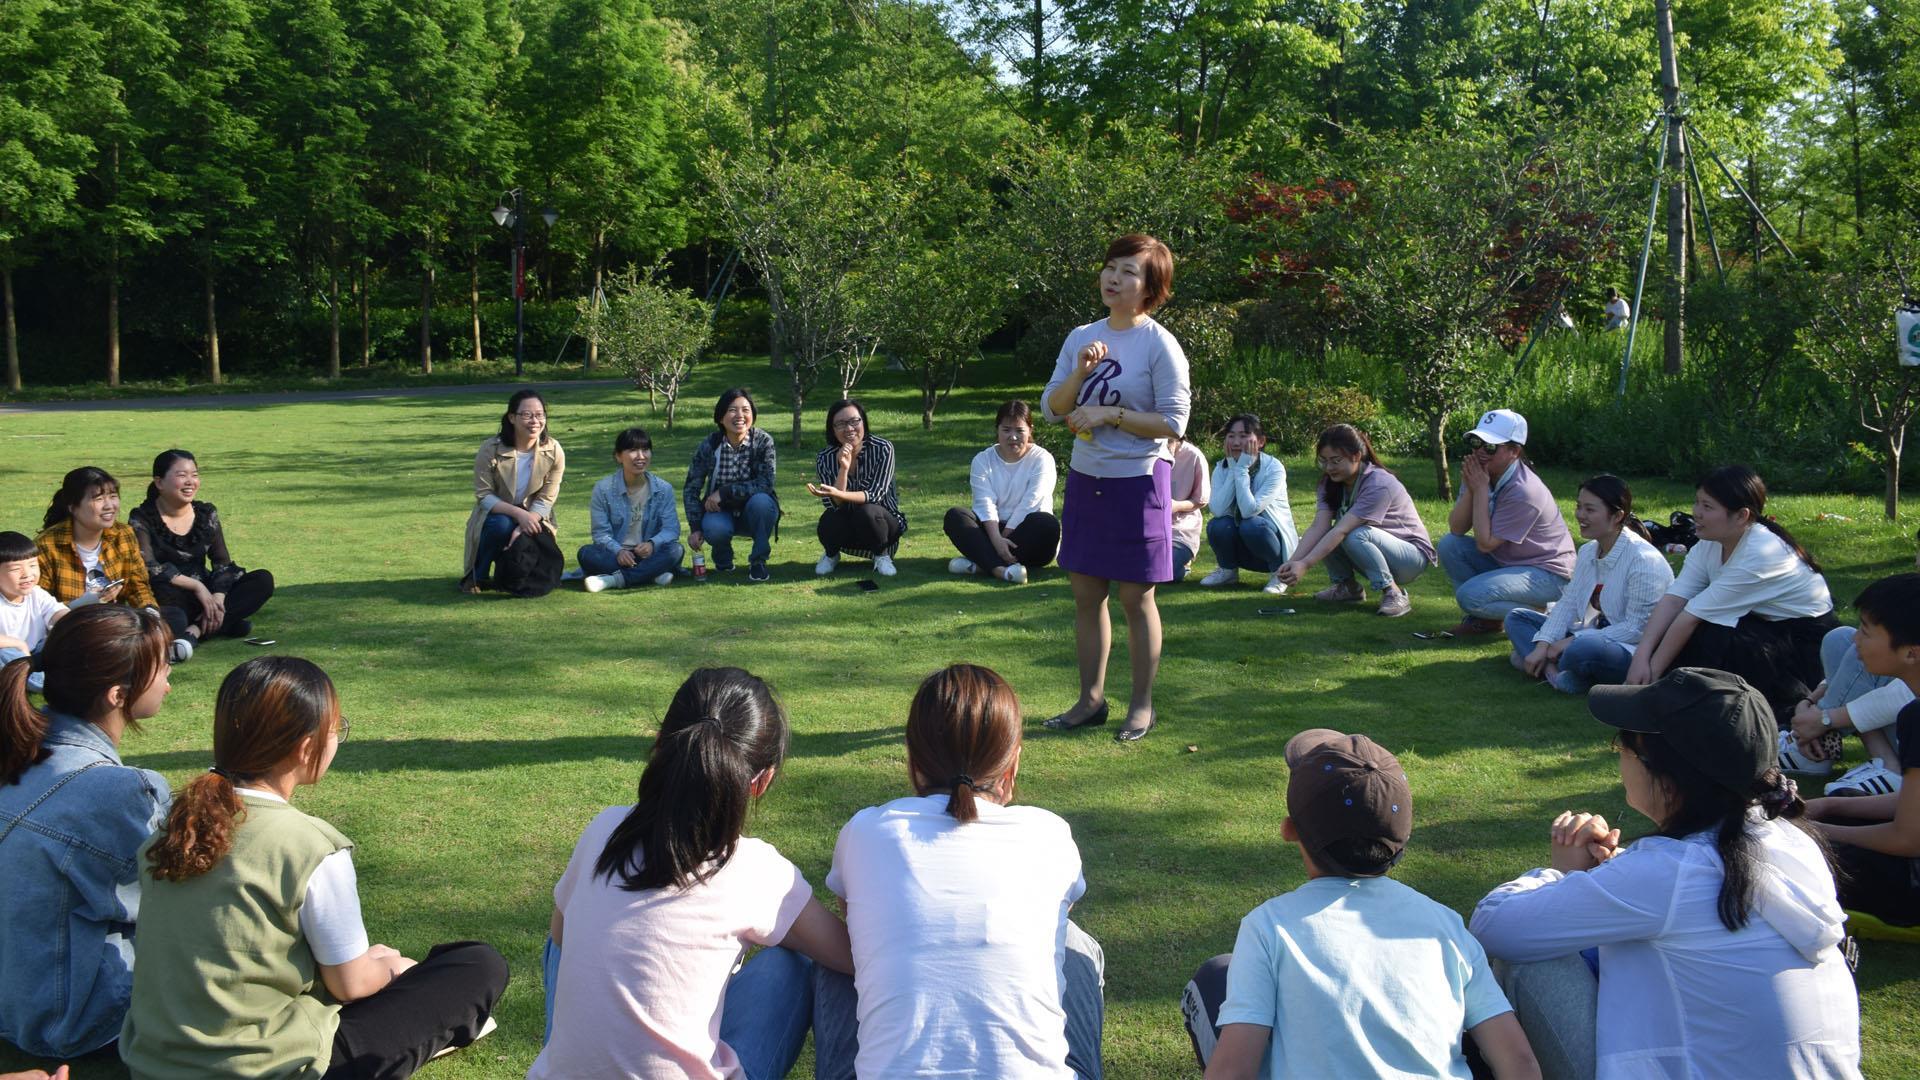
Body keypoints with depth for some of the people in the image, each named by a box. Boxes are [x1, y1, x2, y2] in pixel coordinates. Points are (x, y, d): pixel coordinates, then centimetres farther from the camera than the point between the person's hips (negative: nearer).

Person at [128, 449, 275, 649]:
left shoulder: (206, 514, 7)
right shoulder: (142, 519, -7)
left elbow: (222, 562, 0)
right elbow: (148, 568, -19)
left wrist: (218, 597, -18)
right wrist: (197, 586, -22)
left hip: (203, 592, 5)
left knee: (263, 580, -14)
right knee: (164, 590, -39)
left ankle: (196, 629, -28)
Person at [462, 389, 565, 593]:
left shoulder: (554, 452, -13)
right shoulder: (490, 450, -18)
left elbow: (546, 499, -12)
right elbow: (483, 496, -16)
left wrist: (523, 528, -28)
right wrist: (518, 513, -32)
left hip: (532, 518, 2)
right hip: (495, 514, -2)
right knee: (502, 525, -37)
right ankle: (477, 576, -10)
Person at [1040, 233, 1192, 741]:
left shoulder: (1160, 345, -10)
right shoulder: (1082, 337, 7)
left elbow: (1173, 422, -14)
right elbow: (1052, 409, 4)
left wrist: (1110, 414, -17)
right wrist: (1080, 372, -12)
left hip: (1138, 481, -6)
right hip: (1085, 479, 6)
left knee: (1136, 598, 3)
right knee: (1086, 594, 10)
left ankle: (1142, 705, 16)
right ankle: (1090, 699, 22)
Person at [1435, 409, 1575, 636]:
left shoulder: (1523, 491, -27)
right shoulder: (1480, 473, -3)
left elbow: (1485, 544, -24)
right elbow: (1456, 529, -7)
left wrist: (1481, 490, -24)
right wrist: (1469, 489, -20)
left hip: (1547, 573, -9)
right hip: (1506, 561, 9)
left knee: (1471, 595, -26)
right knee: (1449, 545, -8)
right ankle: (1481, 618, 5)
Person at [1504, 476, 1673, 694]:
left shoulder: (1644, 561, -19)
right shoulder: (1588, 551, 8)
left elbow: (1637, 629, -22)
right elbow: (1568, 603, 6)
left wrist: (1572, 641, -21)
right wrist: (1542, 646, -10)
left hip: (1634, 650, -9)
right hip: (1594, 635, 9)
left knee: (1583, 650, -41)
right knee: (1517, 618, 3)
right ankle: (1551, 670, -20)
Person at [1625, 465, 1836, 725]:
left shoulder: (1759, 555, -29)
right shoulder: (1709, 544, -6)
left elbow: (1692, 615, -28)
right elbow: (1673, 599, -14)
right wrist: (1641, 656, -27)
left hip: (1807, 639, -7)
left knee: (1715, 640, -30)